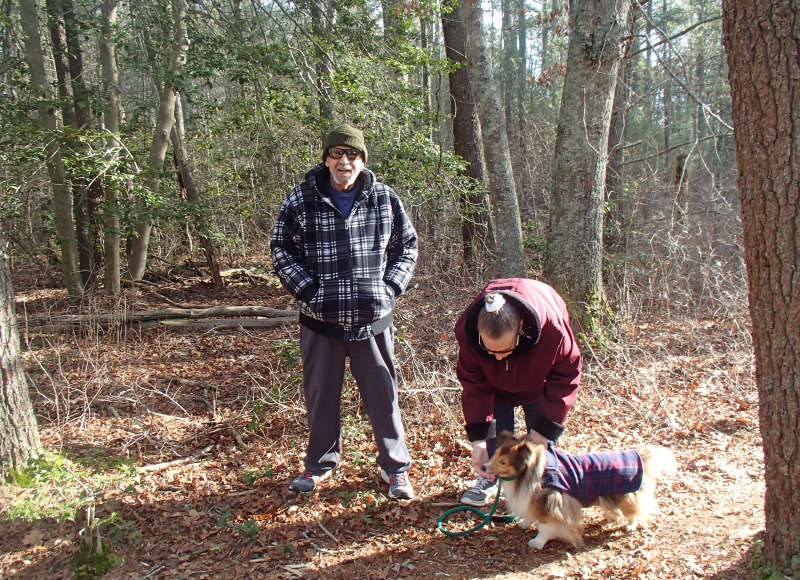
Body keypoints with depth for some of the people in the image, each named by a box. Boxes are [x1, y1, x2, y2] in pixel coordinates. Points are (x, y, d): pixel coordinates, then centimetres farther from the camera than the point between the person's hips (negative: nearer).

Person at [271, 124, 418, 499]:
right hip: (320, 318, 0)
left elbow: (406, 246, 11)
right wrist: (308, 289, -7)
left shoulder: (385, 199, 1)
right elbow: (281, 250, 4)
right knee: (321, 396, 13)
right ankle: (320, 463, 33)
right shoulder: (302, 199, -2)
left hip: (372, 319, 0)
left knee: (383, 394, 6)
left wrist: (390, 287, -1)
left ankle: (395, 467, 23)